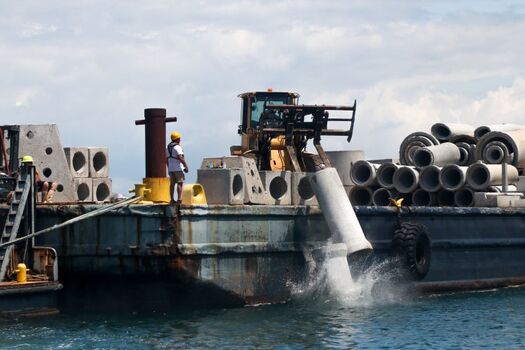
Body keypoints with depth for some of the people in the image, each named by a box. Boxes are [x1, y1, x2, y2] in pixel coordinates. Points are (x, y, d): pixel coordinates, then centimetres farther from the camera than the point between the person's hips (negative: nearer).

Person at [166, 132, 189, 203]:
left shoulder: (168, 147, 12)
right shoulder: (177, 147, -13)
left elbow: (166, 159, 16)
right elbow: (180, 158, -23)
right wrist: (186, 166, -19)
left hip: (171, 168, 8)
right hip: (178, 168, -8)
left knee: (172, 183, 9)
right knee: (179, 183, -6)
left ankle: (172, 199, 8)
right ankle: (179, 199, -13)